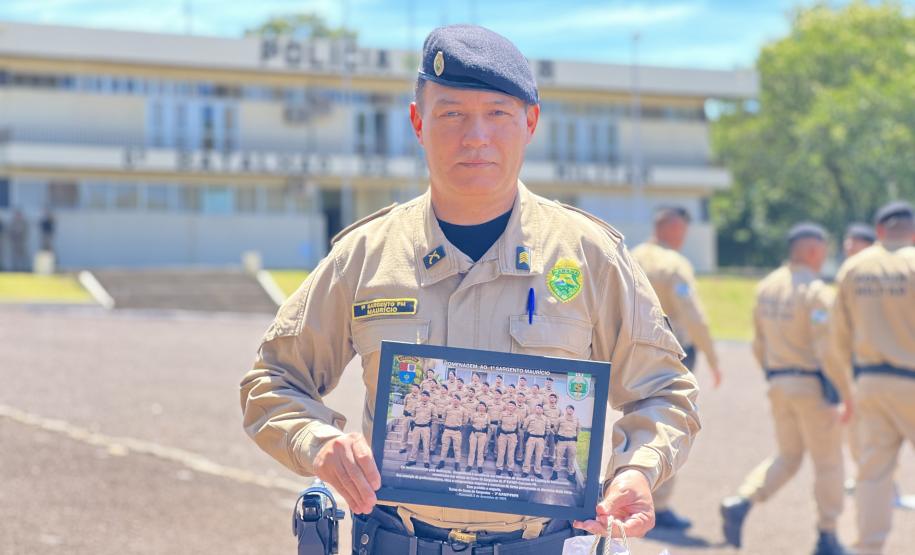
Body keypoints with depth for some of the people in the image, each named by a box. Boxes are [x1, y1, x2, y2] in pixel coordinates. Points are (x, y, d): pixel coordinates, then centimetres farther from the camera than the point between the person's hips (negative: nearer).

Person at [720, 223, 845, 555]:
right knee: (827, 462, 6)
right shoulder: (815, 290, -15)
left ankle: (740, 503, -4)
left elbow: (759, 343, 14)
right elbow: (825, 345, -20)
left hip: (778, 382, 7)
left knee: (787, 457, 17)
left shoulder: (766, 287, 9)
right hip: (811, 385, -7)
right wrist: (832, 392, -17)